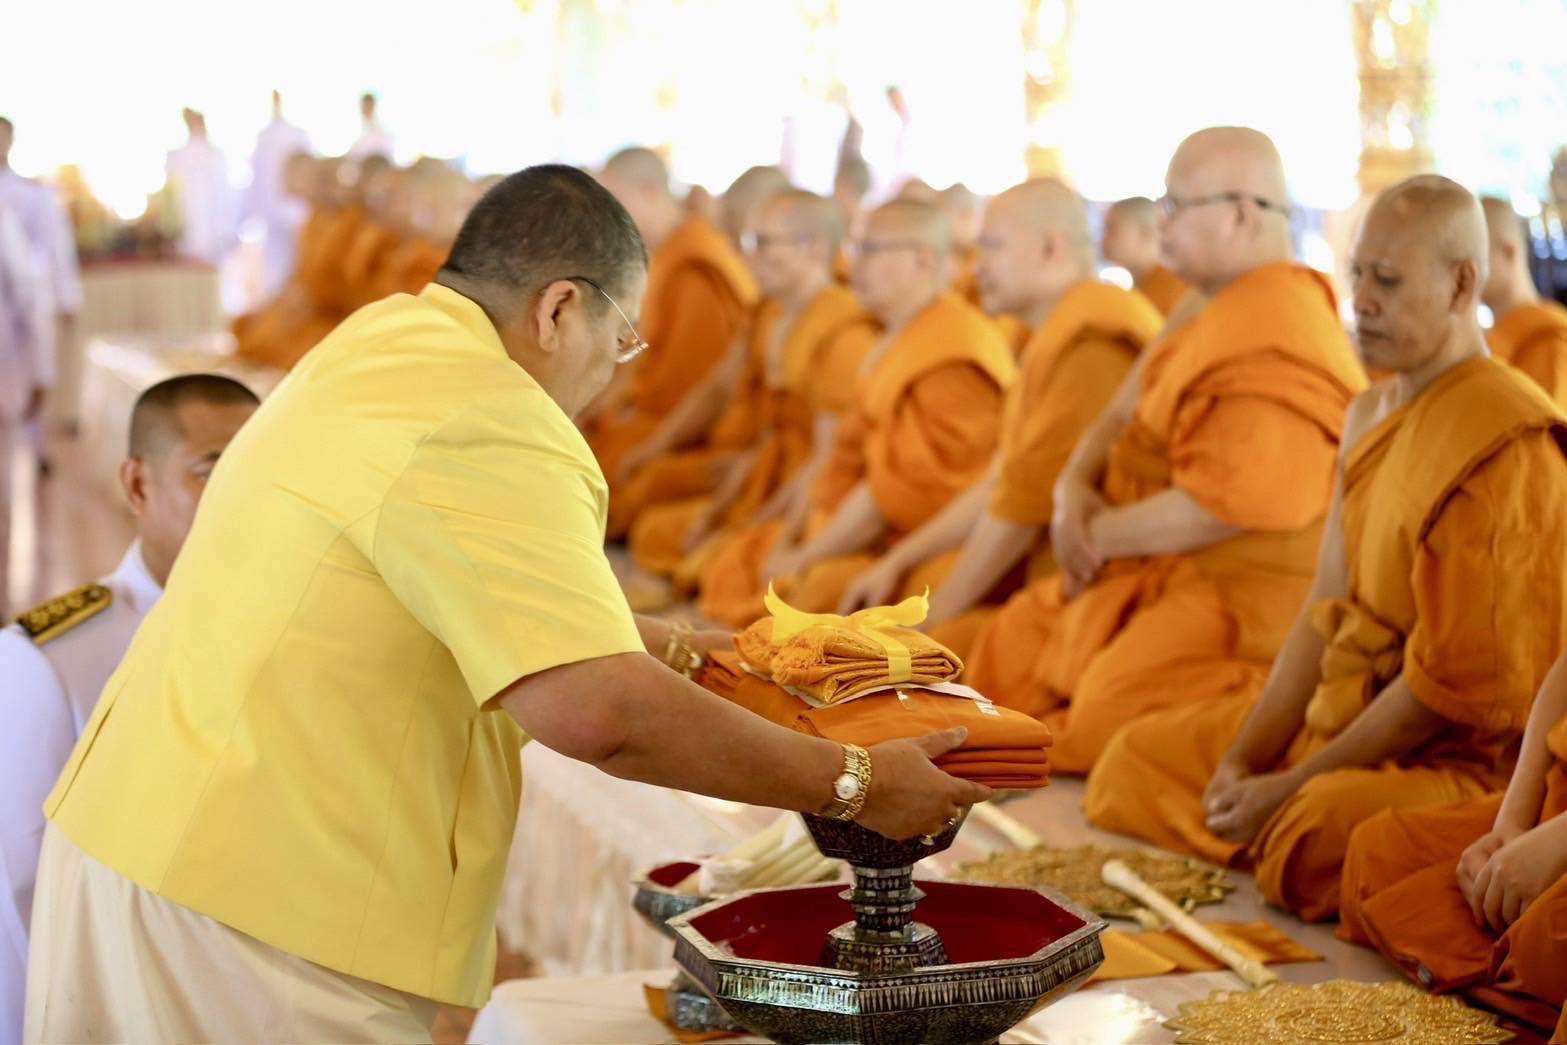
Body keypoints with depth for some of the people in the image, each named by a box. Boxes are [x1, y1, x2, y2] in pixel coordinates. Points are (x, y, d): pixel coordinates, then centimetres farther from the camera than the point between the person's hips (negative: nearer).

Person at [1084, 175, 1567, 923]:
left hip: (1463, 753, -9)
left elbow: (1454, 682, -22)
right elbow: (1327, 611, 10)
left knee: (1314, 838, -37)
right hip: (1349, 715, 9)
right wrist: (1245, 757, -2)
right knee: (1135, 760, 9)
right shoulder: (1372, 415, 11)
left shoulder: (1506, 443, -20)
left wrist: (1289, 789, -18)